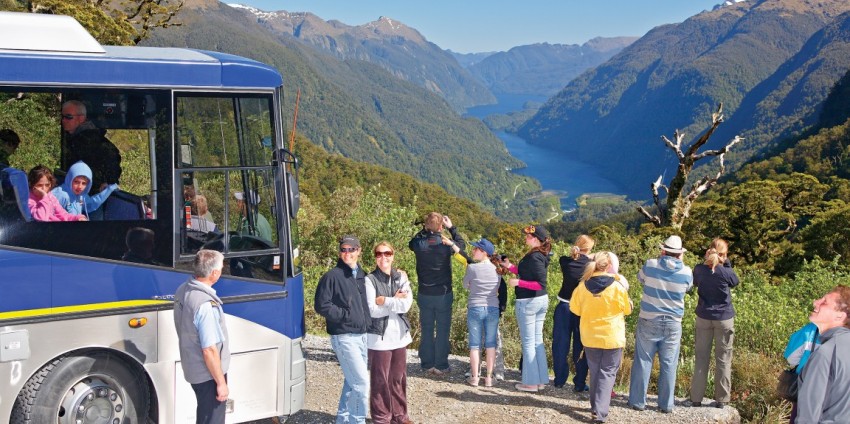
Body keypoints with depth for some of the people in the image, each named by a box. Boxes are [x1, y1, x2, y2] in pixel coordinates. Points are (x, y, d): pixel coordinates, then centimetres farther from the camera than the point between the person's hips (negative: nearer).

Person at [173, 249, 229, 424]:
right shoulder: (206, 305, -30)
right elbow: (209, 350, -27)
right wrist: (221, 382, -18)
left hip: (192, 367, 9)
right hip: (208, 373, -8)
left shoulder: (182, 290, -2)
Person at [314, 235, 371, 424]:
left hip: (362, 335, 7)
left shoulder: (362, 276, 12)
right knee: (362, 381, -12)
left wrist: (367, 321, 6)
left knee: (352, 381, 15)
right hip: (344, 337, -7)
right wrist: (346, 315, -14)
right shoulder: (332, 276, -10)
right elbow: (321, 306, -13)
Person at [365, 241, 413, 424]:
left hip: (399, 335, 4)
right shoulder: (370, 280, -6)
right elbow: (372, 310, -14)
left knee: (399, 378, 10)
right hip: (379, 337, -4)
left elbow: (406, 305, -6)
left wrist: (384, 301, -14)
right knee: (380, 380, 0)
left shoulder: (401, 277, 7)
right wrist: (395, 301, -9)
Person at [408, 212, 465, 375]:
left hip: (425, 295, 3)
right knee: (443, 331, 6)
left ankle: (427, 364, 17)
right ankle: (441, 366, 9)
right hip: (443, 295, -3)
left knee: (426, 331, 12)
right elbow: (462, 244, 7)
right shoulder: (446, 245, -15)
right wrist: (451, 227, 11)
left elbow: (411, 243, 17)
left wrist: (424, 230, 12)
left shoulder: (419, 244, -9)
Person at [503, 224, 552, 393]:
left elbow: (541, 283, -24)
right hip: (541, 301, 9)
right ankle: (541, 379, 20)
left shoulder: (534, 257, -20)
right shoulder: (540, 256, 8)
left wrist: (518, 282, -22)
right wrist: (511, 267, 12)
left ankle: (531, 382, 5)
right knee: (537, 340, 14)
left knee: (528, 342, 0)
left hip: (528, 302, -9)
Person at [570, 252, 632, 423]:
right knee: (607, 373, 2)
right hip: (612, 337, -3)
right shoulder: (617, 286, -16)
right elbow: (627, 309, -1)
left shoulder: (583, 286, -8)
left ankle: (596, 405, 30)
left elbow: (574, 308, 6)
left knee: (594, 372, 19)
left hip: (590, 337, 3)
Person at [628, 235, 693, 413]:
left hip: (648, 321, -1)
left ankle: (638, 401, 12)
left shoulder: (650, 265, -8)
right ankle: (666, 404, 13)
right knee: (668, 365, 7)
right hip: (673, 324, 1)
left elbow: (640, 278, 13)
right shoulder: (687, 272, -5)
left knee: (643, 362, 7)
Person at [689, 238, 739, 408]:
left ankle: (696, 398, 10)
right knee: (723, 359, 7)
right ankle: (721, 399, 9)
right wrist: (727, 264, 3)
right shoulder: (726, 272, -13)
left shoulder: (699, 269, -6)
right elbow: (736, 281, 8)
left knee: (701, 358, 9)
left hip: (703, 318, 2)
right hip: (724, 318, -2)